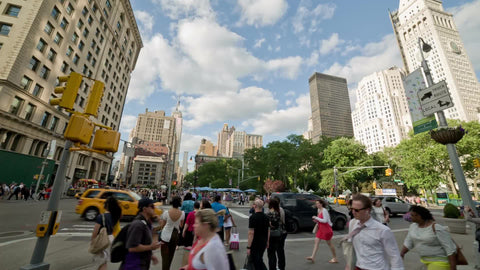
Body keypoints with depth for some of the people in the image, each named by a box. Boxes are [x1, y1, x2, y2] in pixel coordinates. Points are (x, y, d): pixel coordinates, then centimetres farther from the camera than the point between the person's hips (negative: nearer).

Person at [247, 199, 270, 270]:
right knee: (260, 260, 24)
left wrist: (248, 247, -15)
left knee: (256, 262, 8)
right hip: (263, 243, 6)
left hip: (255, 243, -6)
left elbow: (251, 233, -21)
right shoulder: (266, 217, 1)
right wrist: (267, 242, 19)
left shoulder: (253, 217, -19)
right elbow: (268, 231, 8)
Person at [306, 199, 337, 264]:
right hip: (320, 228, 8)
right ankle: (312, 257, 2)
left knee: (329, 243, 7)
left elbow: (325, 220, -23)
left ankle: (334, 258, 25)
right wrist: (316, 220, 1)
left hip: (326, 228, -8)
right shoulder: (318, 210, 7)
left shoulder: (324, 210, -19)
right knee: (316, 241, 2)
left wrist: (316, 218, -20)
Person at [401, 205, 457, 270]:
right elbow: (408, 242, 3)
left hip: (440, 262, -7)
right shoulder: (413, 226, -4)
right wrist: (402, 253, -8)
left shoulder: (437, 228, -24)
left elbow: (450, 248, -20)